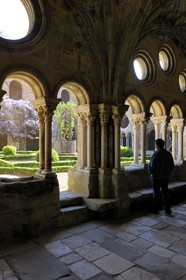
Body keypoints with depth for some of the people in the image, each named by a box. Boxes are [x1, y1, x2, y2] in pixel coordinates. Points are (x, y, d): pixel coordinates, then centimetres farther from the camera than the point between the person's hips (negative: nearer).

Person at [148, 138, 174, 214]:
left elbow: (151, 165, -19)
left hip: (156, 177, -6)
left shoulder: (156, 153, -18)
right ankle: (167, 209, 20)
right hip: (165, 177, 6)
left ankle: (156, 209, 15)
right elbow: (172, 165, 9)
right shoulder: (168, 154, 2)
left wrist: (151, 173, -2)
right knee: (165, 192, 14)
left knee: (156, 192, 6)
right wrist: (167, 173, 17)